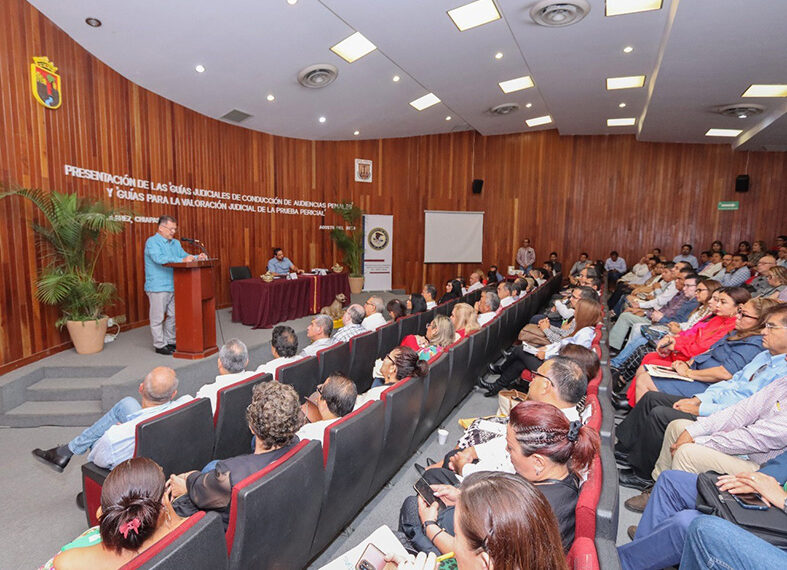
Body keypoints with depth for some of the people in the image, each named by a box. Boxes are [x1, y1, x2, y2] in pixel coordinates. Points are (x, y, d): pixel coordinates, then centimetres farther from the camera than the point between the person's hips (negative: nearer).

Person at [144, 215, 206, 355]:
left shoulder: (175, 243, 15)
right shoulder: (152, 242, -9)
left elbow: (185, 255, 14)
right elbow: (159, 258, -24)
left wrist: (197, 257, -8)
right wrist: (181, 260, -32)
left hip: (173, 286, 8)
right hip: (157, 287, -7)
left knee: (173, 316, 13)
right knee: (158, 317, 1)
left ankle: (170, 341, 25)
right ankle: (159, 345, 9)